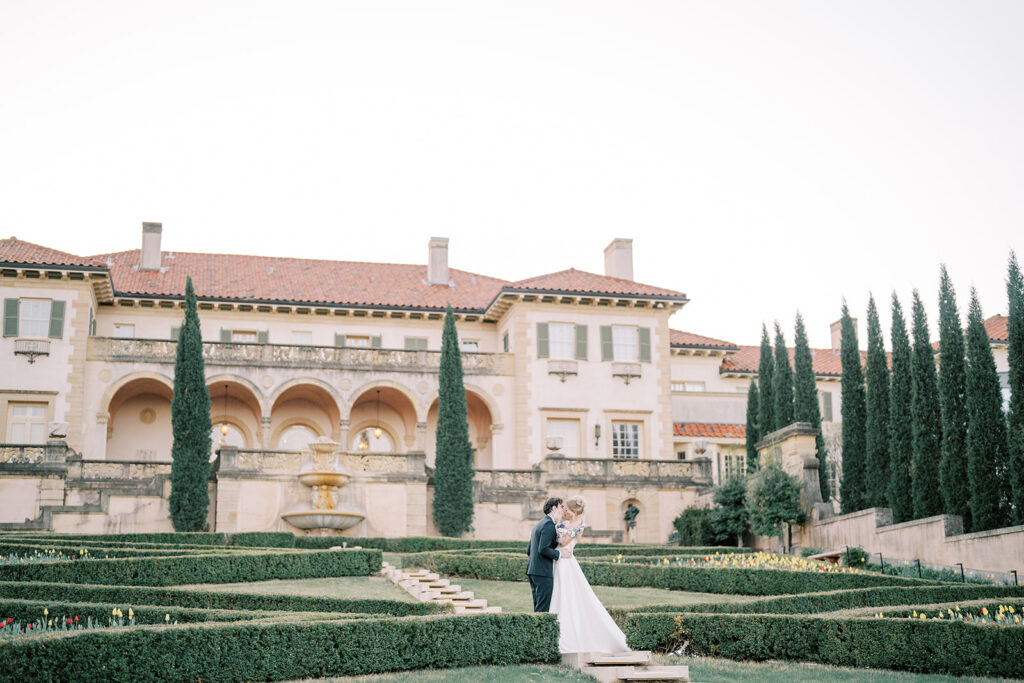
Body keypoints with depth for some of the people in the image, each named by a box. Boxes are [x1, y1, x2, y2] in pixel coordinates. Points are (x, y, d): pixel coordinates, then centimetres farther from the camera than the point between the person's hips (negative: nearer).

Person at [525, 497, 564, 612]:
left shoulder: (538, 525, 20)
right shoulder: (549, 524, -11)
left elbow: (528, 550, 22)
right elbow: (543, 549, -21)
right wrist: (559, 554, -10)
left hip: (532, 570, 10)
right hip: (543, 572, -10)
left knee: (538, 608, 12)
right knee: (543, 610, -9)